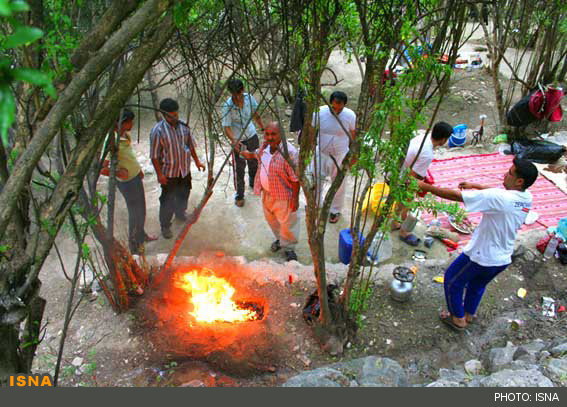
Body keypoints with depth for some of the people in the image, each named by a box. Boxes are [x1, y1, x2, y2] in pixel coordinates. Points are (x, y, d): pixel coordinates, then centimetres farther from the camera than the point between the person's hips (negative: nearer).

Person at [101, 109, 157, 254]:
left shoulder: (125, 134, -4)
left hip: (136, 177, 8)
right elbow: (103, 169, -33)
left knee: (141, 208, 25)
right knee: (136, 212, 9)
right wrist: (120, 173, -22)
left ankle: (141, 235, 50)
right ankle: (134, 245, 31)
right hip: (128, 182, -8)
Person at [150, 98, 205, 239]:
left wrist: (197, 161, 11)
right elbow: (154, 155, -16)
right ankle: (165, 225, 25)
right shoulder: (158, 131, -20)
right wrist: (159, 174, -16)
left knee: (184, 194, 23)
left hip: (184, 169, 5)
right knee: (167, 200, 6)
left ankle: (180, 213, 50)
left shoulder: (183, 126, -6)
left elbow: (190, 145, 8)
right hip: (168, 173, -5)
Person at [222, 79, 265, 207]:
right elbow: (226, 127, -24)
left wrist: (262, 128, 14)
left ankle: (253, 183, 48)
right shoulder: (227, 106, -24)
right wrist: (233, 141, -40)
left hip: (252, 135, 5)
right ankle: (239, 195, 16)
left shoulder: (249, 98, -11)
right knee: (239, 168, 1)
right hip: (237, 140, -4)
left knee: (254, 163, 21)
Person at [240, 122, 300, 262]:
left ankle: (288, 248, 33)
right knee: (271, 219, 26)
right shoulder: (265, 146, -5)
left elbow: (296, 178, -23)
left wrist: (295, 199, -20)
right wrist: (250, 155, 2)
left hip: (283, 195, -7)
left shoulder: (289, 152, -29)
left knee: (287, 224, 10)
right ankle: (280, 239, 51)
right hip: (267, 193, 8)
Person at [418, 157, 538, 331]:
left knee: (452, 280, 17)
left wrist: (425, 186, -24)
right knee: (478, 284, 31)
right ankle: (469, 314, 52)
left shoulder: (498, 198, -31)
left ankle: (458, 319, 32)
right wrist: (476, 186, 14)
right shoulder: (526, 197, -7)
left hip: (481, 256, -7)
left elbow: (455, 195, -31)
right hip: (503, 259, 7)